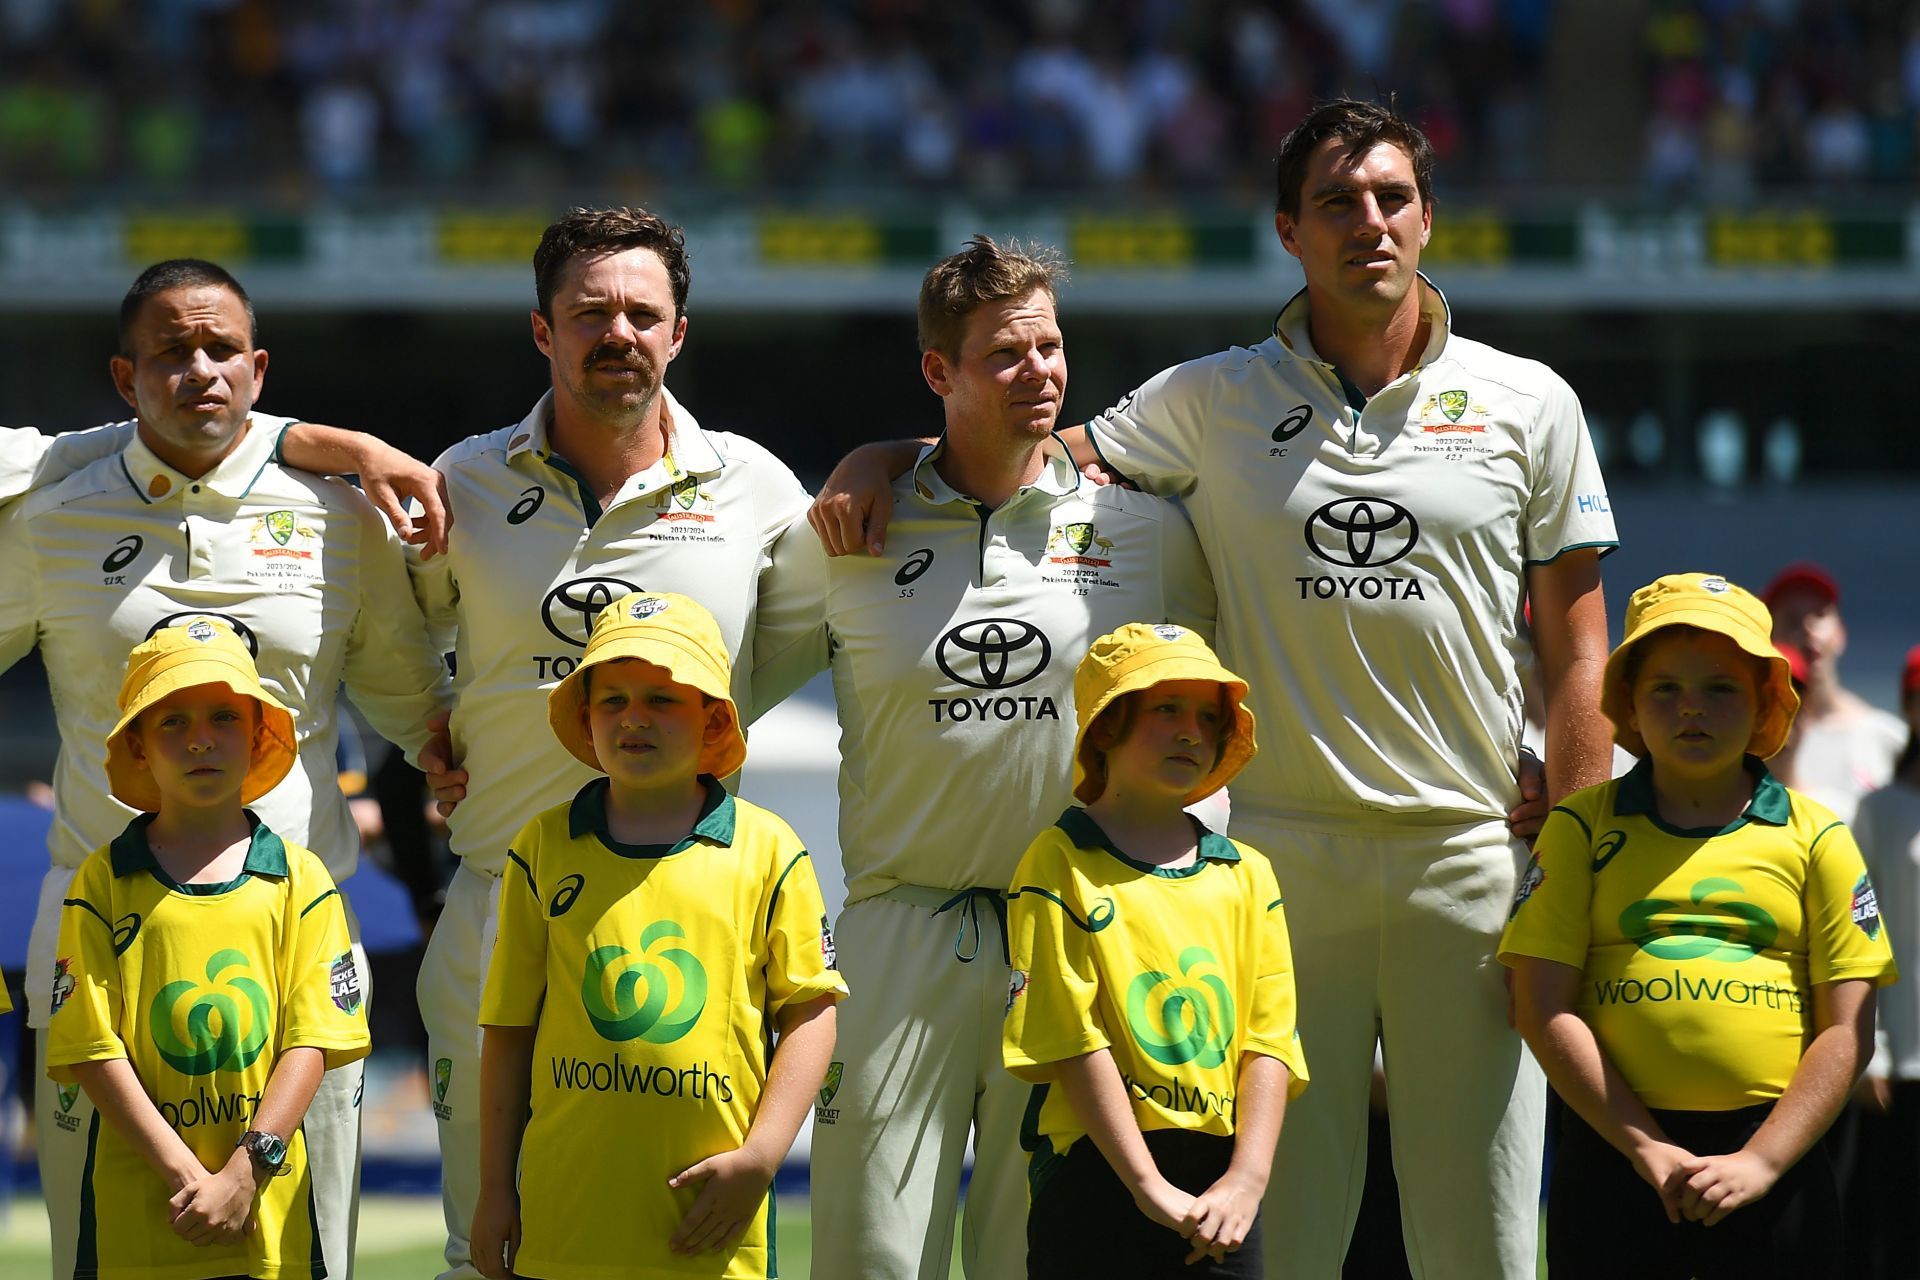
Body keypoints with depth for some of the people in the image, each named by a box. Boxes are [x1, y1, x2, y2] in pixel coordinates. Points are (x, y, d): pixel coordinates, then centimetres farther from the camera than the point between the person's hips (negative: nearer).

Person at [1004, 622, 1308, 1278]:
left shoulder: (1247, 874, 13)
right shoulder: (1058, 864, -1)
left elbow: (1269, 1041, 6)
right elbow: (1075, 1040, -9)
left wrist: (1246, 1180, -9)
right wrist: (1150, 1186, -15)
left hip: (1221, 1182, 4)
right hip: (1098, 1175, -4)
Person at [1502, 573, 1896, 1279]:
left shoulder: (1816, 839, 7)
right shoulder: (1583, 827, 6)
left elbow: (1847, 1030, 2)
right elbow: (1544, 1009, -1)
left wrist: (1761, 1161, -9)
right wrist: (1648, 1149, -9)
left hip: (1770, 1148, 0)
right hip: (1615, 1153, 0)